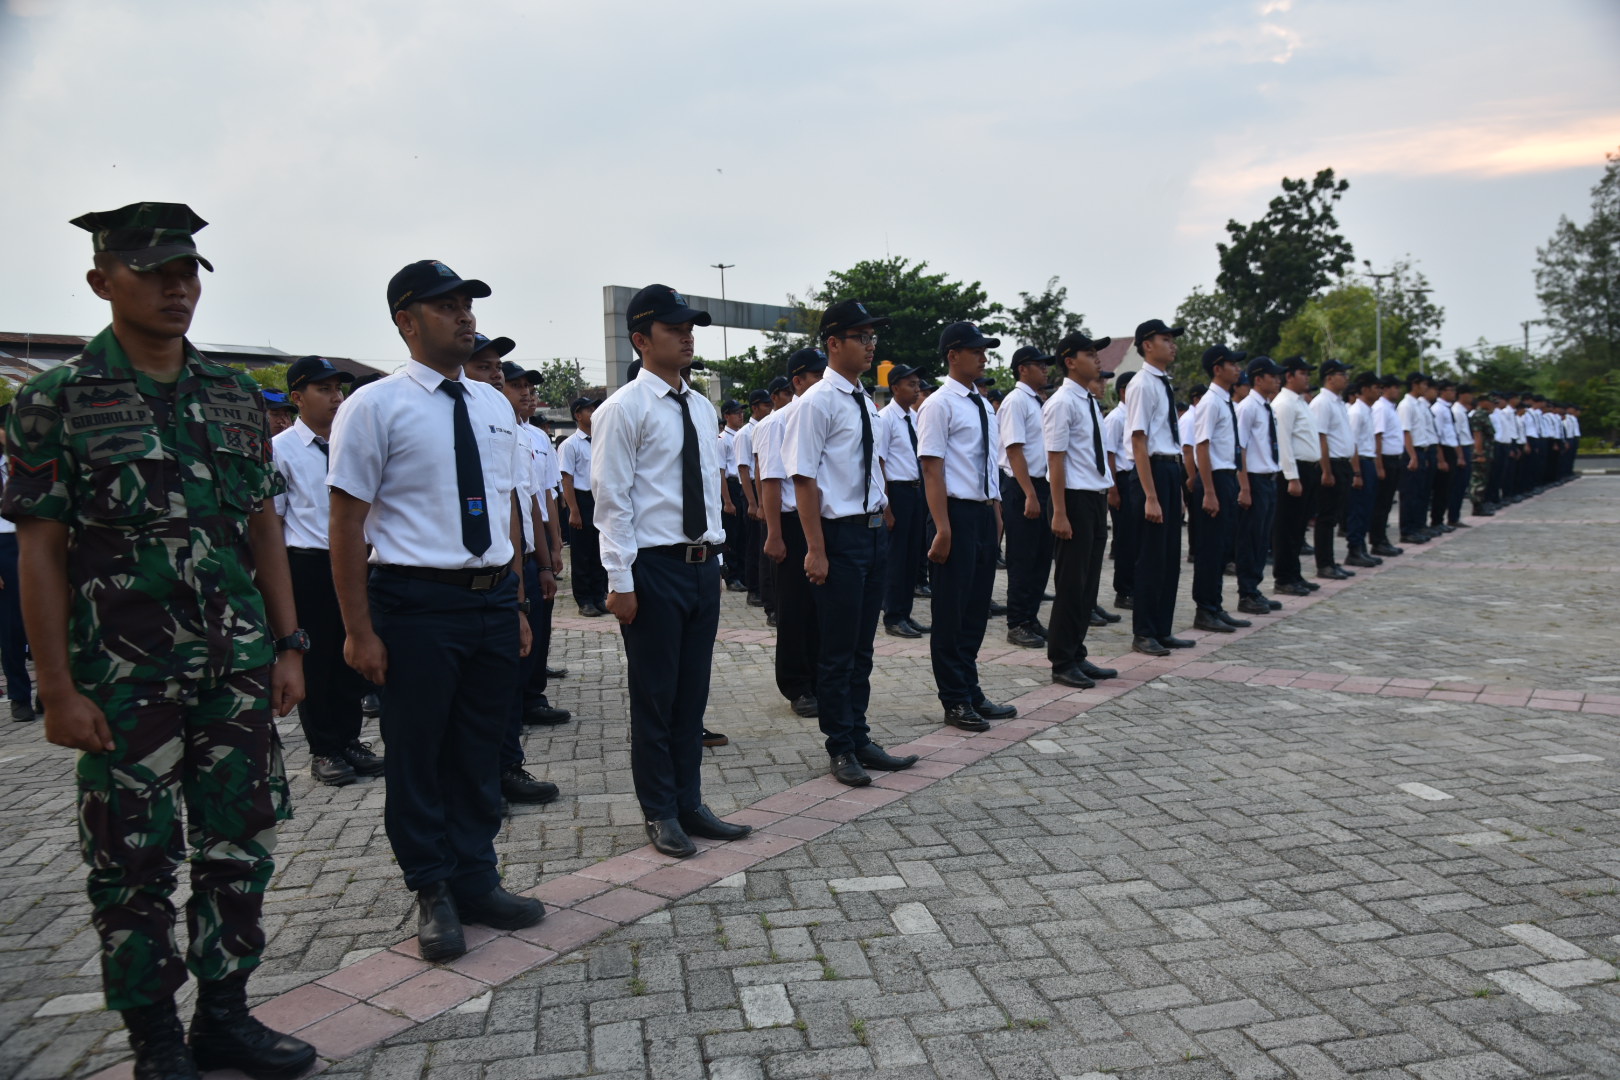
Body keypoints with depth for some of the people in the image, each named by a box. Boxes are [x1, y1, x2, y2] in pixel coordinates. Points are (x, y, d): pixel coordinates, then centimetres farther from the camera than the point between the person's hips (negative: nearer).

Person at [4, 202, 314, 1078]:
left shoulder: (235, 397, 8)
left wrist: (288, 645, 6)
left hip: (238, 669, 4)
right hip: (125, 677, -4)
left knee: (240, 848, 11)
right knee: (133, 864, 8)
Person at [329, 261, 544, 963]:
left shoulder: (494, 405, 11)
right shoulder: (375, 407, -7)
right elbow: (346, 522, -8)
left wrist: (517, 606, 13)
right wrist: (360, 631, -11)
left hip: (494, 601, 5)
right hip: (415, 606, -5)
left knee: (481, 752, 15)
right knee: (417, 756, 8)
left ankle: (477, 883, 31)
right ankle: (433, 894, 26)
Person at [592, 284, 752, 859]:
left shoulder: (702, 408, 13)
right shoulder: (623, 409, -8)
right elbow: (612, 499, -11)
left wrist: (716, 557, 14)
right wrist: (620, 580, -15)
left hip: (704, 565, 7)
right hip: (654, 568, -6)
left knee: (694, 692, 14)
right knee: (654, 697, 4)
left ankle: (690, 805, 26)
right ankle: (660, 812, 19)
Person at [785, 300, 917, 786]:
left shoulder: (866, 403, 13)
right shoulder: (816, 403, -12)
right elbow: (804, 479, -16)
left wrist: (885, 518, 15)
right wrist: (816, 550, -19)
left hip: (874, 532, 8)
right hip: (839, 533, -8)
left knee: (862, 647, 16)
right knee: (837, 651, 3)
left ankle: (860, 740, 29)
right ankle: (841, 749, 17)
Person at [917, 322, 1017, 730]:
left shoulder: (984, 406, 15)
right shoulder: (939, 405, -10)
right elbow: (932, 468, -16)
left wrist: (996, 513, 16)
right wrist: (943, 528, -20)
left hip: (985, 514, 8)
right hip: (957, 513, -8)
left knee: (977, 608, 14)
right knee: (951, 610, 2)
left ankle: (971, 692, 26)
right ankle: (955, 701, 12)